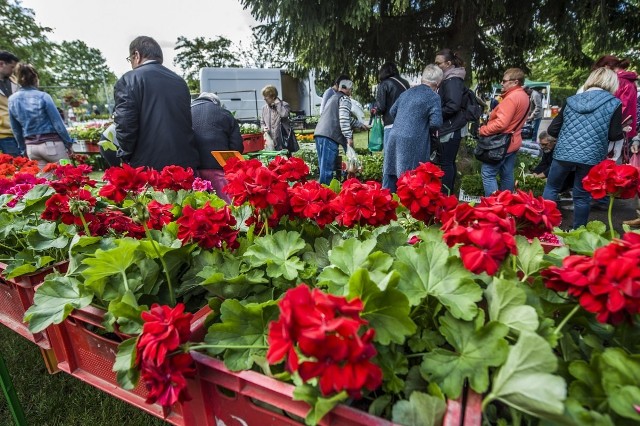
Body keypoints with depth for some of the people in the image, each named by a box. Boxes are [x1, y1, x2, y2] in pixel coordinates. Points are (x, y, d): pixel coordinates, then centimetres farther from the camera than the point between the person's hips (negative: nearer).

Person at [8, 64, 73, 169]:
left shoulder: (12, 100, 7)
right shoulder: (43, 96, -9)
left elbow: (16, 129, 13)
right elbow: (58, 123, -9)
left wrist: (23, 146, 23)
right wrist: (68, 143, -1)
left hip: (31, 146, 5)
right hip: (51, 143, -5)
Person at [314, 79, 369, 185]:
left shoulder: (333, 98, 32)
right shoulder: (344, 98, 4)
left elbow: (346, 118, 39)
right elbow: (344, 119, -12)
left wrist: (360, 124, 46)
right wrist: (349, 137, -11)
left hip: (319, 134, 9)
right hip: (329, 136, -9)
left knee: (323, 167, 12)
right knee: (327, 168, -9)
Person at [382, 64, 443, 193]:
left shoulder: (407, 92, 15)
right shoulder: (433, 97, -5)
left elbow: (392, 111, 21)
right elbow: (436, 122, -13)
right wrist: (425, 127, 6)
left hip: (394, 138, 7)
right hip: (412, 142, -6)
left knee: (390, 173, 12)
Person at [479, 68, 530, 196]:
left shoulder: (511, 97, -19)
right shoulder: (524, 96, 14)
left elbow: (501, 123, -26)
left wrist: (483, 130, -15)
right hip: (513, 141, 10)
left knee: (488, 174, -7)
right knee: (507, 175, 15)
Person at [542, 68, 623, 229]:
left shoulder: (571, 100, 8)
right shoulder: (614, 103, 0)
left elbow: (552, 130, 6)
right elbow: (615, 136, -2)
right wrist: (622, 130, 20)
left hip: (564, 153, 1)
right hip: (591, 157, -1)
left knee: (551, 188, 15)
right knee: (582, 196, 10)